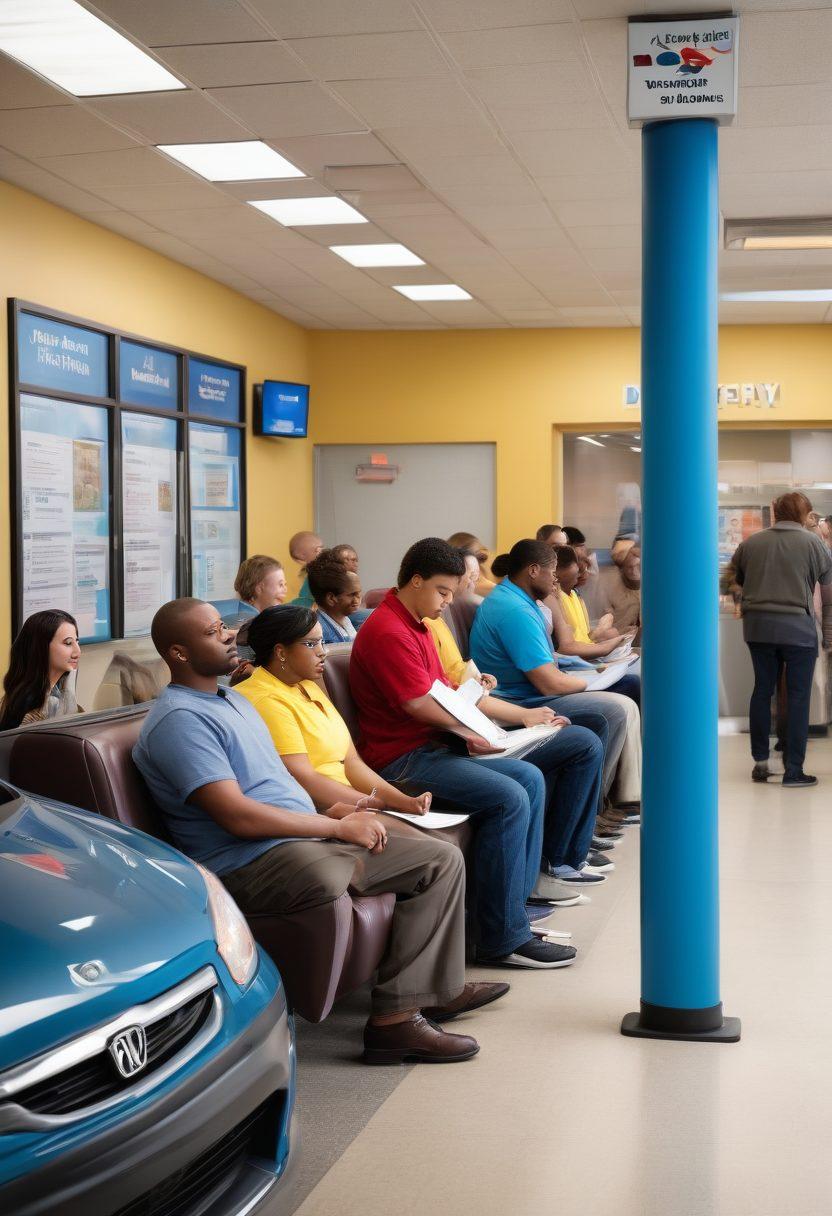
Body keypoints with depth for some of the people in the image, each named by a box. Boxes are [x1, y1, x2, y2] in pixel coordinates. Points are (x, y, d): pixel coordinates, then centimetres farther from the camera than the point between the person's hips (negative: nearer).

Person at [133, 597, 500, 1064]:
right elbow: (238, 816, -20)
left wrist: (329, 811, 7)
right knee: (333, 877, -41)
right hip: (250, 862, -10)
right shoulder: (178, 719, -12)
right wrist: (338, 827, -14)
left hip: (307, 836, 10)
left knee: (442, 859, 3)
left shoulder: (233, 700, 21)